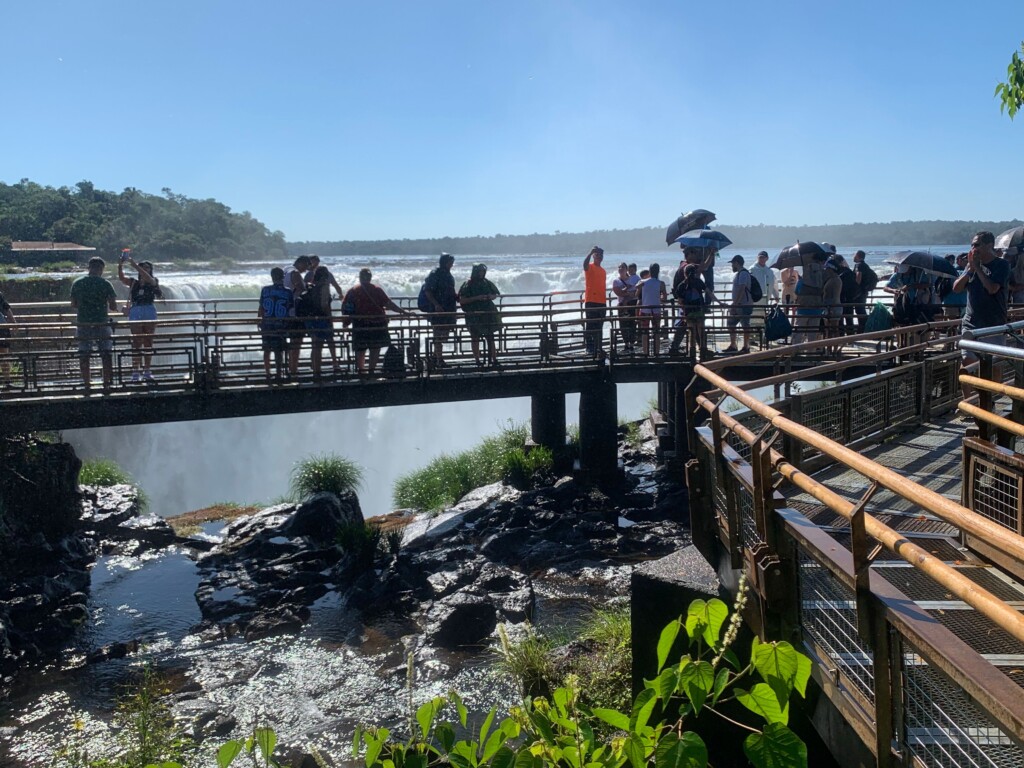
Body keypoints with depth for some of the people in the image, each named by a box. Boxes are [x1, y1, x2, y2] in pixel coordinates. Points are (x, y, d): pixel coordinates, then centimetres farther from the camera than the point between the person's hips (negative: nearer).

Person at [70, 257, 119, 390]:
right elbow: (113, 307, -7)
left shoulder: (77, 284, 2)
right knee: (106, 354, 7)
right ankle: (107, 383, 6)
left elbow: (73, 305, 8)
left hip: (83, 324, 2)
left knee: (84, 355, 9)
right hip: (102, 324, -2)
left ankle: (87, 383, 10)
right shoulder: (105, 284, -6)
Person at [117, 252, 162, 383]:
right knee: (136, 343, -2)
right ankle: (135, 372, -4)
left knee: (148, 342, 4)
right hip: (135, 313, 0)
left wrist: (134, 264, -23)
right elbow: (121, 278, -6)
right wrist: (120, 265, -23)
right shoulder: (134, 282, 10)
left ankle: (147, 371, 10)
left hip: (149, 313, 0)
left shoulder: (153, 282, 6)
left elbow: (147, 277, -15)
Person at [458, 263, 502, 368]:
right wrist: (476, 298, -20)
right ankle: (477, 360, 11)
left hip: (488, 314, 3)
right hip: (474, 315, -3)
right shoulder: (468, 285, -6)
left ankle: (494, 359, 6)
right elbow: (462, 300, -12)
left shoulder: (487, 283, 6)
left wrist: (491, 297, -5)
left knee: (490, 337, 3)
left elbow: (495, 294, 19)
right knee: (475, 338, 4)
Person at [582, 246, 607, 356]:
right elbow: (585, 263, -27)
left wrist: (605, 303, 19)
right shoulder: (589, 267, -1)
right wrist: (591, 252, -38)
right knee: (591, 326, -6)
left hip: (601, 302, 6)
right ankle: (589, 348, -4)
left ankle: (598, 347, 13)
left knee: (599, 327, 8)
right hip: (591, 302, -6)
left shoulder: (602, 270, 18)